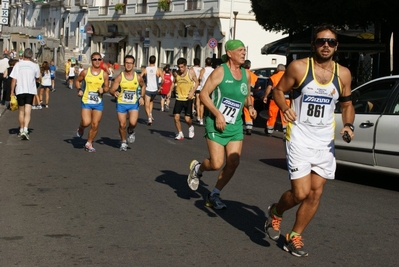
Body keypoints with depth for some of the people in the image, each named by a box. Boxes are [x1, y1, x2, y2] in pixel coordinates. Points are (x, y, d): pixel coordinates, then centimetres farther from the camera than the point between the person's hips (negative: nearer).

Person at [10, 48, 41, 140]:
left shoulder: (18, 65, -4)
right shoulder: (35, 66, -2)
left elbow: (14, 79, -6)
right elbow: (37, 78, 13)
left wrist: (12, 91, 3)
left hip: (20, 91, 1)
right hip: (30, 91, -1)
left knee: (21, 111, 15)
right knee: (27, 112, -4)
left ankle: (21, 130, 25)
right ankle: (25, 130, -21)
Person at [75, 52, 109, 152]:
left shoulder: (104, 74, -1)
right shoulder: (85, 72, -3)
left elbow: (107, 87, 8)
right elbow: (77, 81, 13)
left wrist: (103, 89, -14)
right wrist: (79, 90, -4)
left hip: (98, 103, 2)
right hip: (86, 102, -2)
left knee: (95, 125, 3)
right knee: (86, 122, -17)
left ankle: (89, 144, 23)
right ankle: (80, 129, 20)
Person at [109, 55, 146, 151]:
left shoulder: (138, 77, -4)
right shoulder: (119, 77, -8)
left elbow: (143, 86, 18)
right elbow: (111, 90, -9)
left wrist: (141, 97, 5)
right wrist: (115, 93, -32)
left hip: (134, 104, 0)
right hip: (121, 104, 0)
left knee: (133, 122, -20)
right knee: (122, 125, 5)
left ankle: (131, 131, 16)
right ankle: (123, 142, 29)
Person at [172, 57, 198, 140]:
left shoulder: (191, 72, -8)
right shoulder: (176, 73, 0)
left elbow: (196, 82, 1)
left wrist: (192, 92, -13)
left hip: (188, 98, -3)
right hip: (179, 98, 3)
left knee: (187, 119, -6)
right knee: (176, 117, -6)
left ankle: (191, 127, 29)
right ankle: (180, 134, 13)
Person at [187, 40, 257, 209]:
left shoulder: (246, 74, 8)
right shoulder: (220, 71, -11)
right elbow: (203, 94, -12)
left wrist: (250, 107, 0)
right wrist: (218, 114, -21)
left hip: (235, 125, 6)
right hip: (216, 124, -6)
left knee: (233, 163, -1)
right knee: (217, 164, -10)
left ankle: (214, 195, 15)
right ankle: (197, 168, 25)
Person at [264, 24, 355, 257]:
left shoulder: (343, 74, 1)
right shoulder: (299, 67, -9)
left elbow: (347, 104, 13)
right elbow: (279, 90, 1)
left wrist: (349, 125, -5)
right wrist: (285, 108, -20)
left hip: (325, 142, 4)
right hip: (300, 139, -4)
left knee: (316, 193, 7)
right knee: (301, 193, -11)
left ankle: (295, 236, 25)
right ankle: (276, 212, 22)